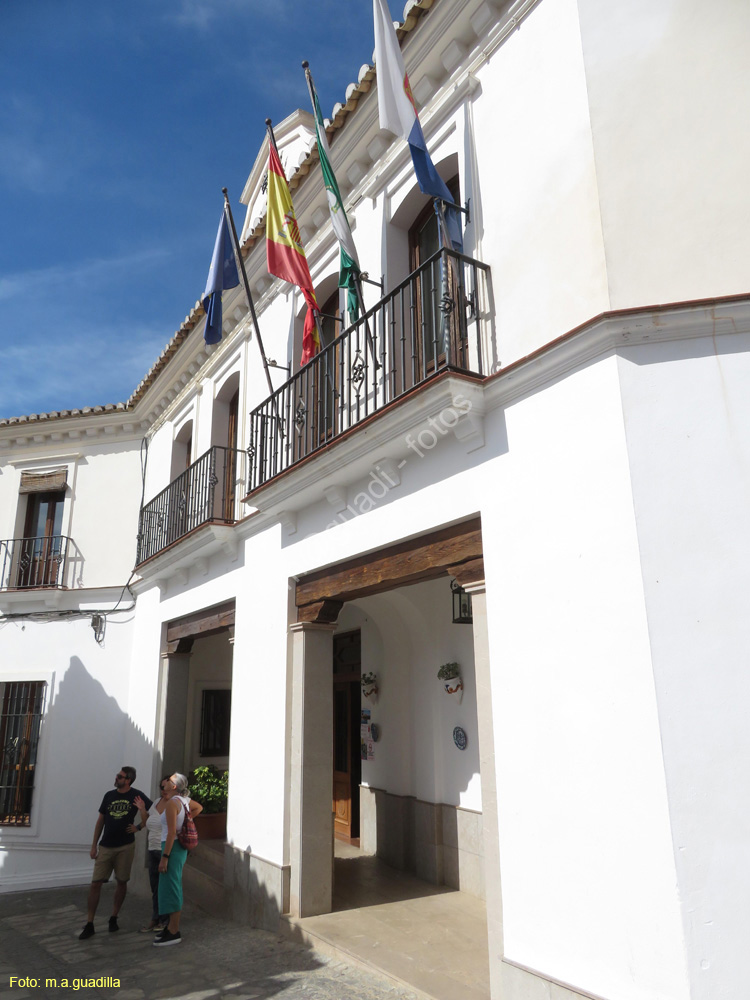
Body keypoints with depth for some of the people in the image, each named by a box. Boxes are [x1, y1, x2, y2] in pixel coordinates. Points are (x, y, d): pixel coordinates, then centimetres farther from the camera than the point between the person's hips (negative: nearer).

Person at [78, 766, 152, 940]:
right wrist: (94, 845, 8)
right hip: (105, 847, 2)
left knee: (121, 882, 6)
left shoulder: (136, 795, -5)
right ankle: (89, 924, 8)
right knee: (95, 883, -2)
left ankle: (113, 918, 24)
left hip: (125, 847, -2)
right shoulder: (109, 795, 4)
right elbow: (100, 821, 10)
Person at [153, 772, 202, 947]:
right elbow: (199, 808, 27)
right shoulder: (184, 800, 7)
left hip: (172, 847, -9)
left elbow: (172, 832, -22)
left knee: (170, 889, -3)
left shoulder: (172, 803, -19)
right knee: (173, 888, 17)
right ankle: (172, 926, 27)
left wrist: (164, 857, -20)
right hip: (180, 847, 9)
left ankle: (174, 933, 3)